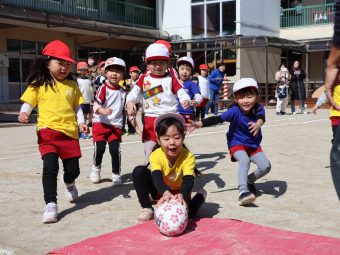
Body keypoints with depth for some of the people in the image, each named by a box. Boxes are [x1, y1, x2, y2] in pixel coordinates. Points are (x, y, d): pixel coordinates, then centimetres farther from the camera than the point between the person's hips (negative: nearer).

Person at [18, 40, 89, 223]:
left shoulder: (72, 85, 10)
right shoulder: (38, 84, 3)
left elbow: (77, 106, 14)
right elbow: (28, 102, 3)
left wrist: (81, 121, 0)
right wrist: (24, 113, -17)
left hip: (69, 132, 3)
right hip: (48, 131, -3)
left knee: (73, 170, 7)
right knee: (50, 167, -16)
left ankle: (68, 182, 45)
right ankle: (50, 205, -4)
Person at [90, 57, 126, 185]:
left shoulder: (122, 91, 10)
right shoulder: (103, 88, -8)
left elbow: (126, 108, 19)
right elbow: (96, 105, -19)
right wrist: (103, 110, -40)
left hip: (116, 125, 3)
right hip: (100, 123, -3)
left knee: (115, 149, -6)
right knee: (99, 148, -8)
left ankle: (116, 174, 8)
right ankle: (96, 168, 21)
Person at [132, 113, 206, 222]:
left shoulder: (188, 156, -26)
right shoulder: (155, 155, -25)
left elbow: (188, 180, -37)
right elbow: (156, 177, -40)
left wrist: (181, 195, -60)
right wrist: (165, 192, -62)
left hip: (179, 192, -1)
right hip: (161, 191, 1)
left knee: (186, 212, -32)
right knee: (139, 171, -24)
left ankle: (199, 196, 6)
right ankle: (147, 208, -10)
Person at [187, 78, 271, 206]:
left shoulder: (259, 109, -15)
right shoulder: (235, 111, -21)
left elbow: (261, 117, -38)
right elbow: (217, 119, -29)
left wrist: (258, 124, -64)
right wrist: (199, 124, -43)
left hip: (254, 145, 4)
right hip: (237, 144, -3)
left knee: (266, 166, -12)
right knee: (245, 160, -33)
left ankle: (248, 181, 16)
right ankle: (243, 191, -38)